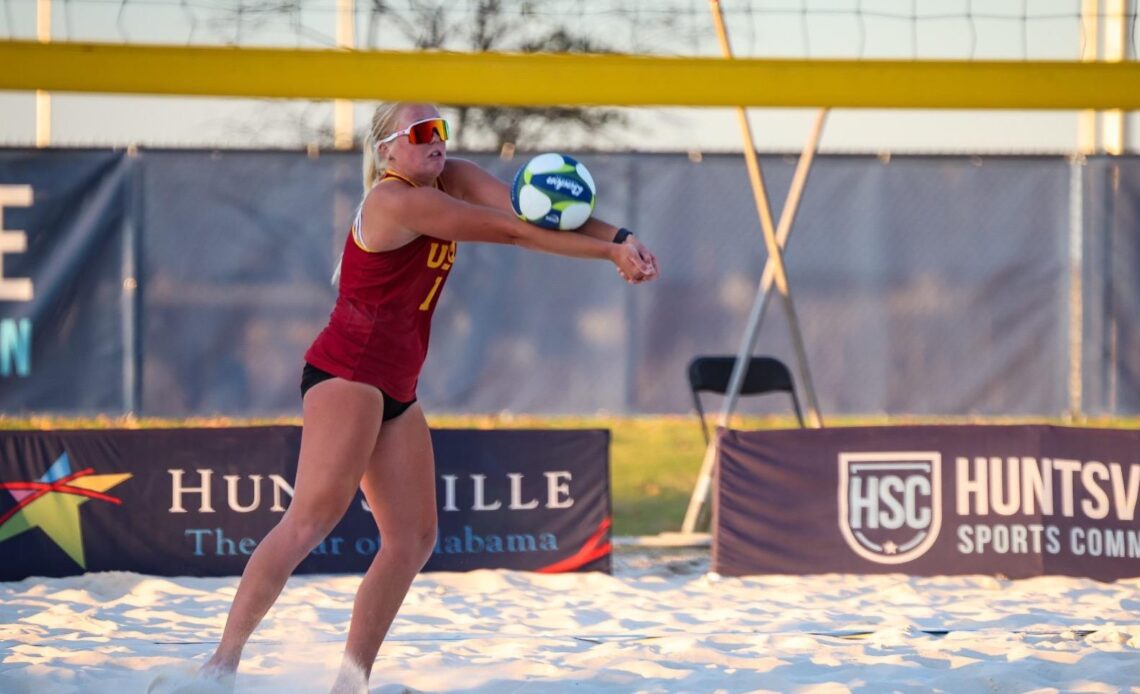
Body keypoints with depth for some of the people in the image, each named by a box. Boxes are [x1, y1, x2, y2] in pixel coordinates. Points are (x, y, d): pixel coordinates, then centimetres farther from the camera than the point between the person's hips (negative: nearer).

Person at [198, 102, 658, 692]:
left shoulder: (455, 181, 10)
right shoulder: (399, 202, -17)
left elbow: (530, 212, -2)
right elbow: (513, 233, -17)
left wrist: (618, 237, -17)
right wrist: (609, 253, -14)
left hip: (395, 391, 10)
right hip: (346, 374, -10)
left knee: (412, 537, 4)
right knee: (313, 516, -21)